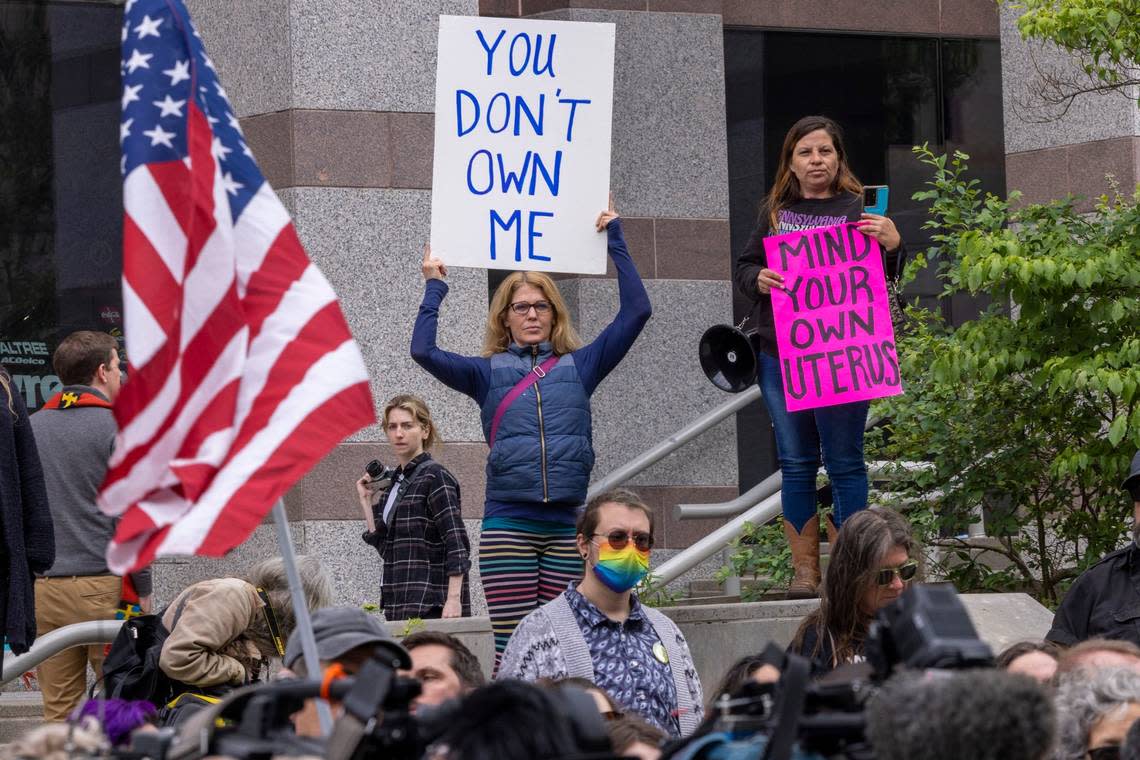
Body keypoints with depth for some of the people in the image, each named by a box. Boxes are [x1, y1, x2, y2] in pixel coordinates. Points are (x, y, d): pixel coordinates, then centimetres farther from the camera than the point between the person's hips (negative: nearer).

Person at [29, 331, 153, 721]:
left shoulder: (29, 427, 12)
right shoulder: (117, 427, -4)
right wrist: (142, 589, -1)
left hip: (41, 588, 5)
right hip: (102, 586, -5)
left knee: (57, 711, 5)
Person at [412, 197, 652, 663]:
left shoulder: (578, 367, 15)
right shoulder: (488, 373, 12)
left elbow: (636, 312, 11)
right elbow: (423, 350, -1)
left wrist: (616, 242, 14)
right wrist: (434, 288, 9)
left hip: (567, 525, 1)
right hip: (507, 524, -1)